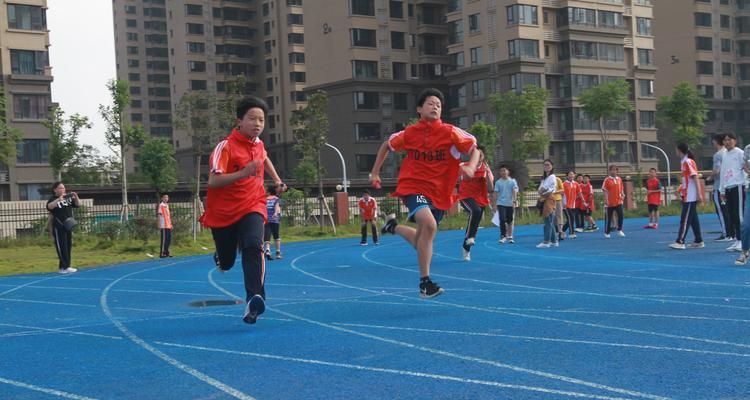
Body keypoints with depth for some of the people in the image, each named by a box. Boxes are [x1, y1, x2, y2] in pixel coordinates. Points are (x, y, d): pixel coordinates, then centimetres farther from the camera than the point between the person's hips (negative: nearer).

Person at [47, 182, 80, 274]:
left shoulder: (68, 198, 9)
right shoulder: (53, 199, -8)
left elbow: (78, 205, 11)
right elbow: (49, 207, -28)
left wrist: (76, 197, -10)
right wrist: (58, 199, -43)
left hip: (69, 226, 7)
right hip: (58, 228, -7)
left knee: (69, 247, 9)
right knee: (62, 247, -6)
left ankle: (65, 267, 17)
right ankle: (64, 267, -4)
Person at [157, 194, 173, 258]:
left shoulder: (167, 205, 17)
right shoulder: (161, 205, -8)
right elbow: (159, 215, -12)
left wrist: (171, 224, 20)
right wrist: (159, 225, -18)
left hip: (168, 226, 8)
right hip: (163, 226, -8)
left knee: (169, 239, 11)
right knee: (164, 240, -7)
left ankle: (166, 252, 20)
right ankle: (161, 254, -4)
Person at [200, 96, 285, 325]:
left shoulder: (259, 144, 4)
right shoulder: (225, 147, -15)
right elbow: (213, 181, -26)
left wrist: (277, 180, 24)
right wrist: (242, 173, -35)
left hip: (252, 207, 3)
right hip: (223, 212, -2)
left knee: (253, 247, -27)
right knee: (226, 262, 12)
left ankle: (254, 300, -35)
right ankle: (220, 258, 51)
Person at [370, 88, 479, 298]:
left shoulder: (450, 132, -5)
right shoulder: (410, 133, -2)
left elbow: (475, 149, -2)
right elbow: (387, 146, 16)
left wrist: (471, 167, -22)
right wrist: (375, 172, 14)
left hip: (439, 194, 3)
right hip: (413, 187, -3)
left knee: (422, 243, 11)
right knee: (429, 225, -30)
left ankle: (393, 226, 43)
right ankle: (425, 283, -21)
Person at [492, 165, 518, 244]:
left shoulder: (512, 181, 3)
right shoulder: (498, 182, 4)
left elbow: (515, 191, -6)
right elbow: (495, 193, 5)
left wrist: (514, 201, -21)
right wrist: (494, 203, 0)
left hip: (510, 204, 1)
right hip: (501, 204, -1)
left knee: (510, 221, 7)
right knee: (502, 220, -13)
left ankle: (510, 237, 17)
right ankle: (503, 236, -9)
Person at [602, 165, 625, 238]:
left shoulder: (619, 179, 7)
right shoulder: (607, 180, -6)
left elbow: (621, 189, 16)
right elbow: (605, 191, -7)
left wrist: (622, 195, 0)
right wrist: (606, 200, -15)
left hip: (618, 201, 4)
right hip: (610, 202, -4)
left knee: (620, 215, -2)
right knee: (608, 217, 3)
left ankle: (619, 230, 14)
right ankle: (607, 232, 13)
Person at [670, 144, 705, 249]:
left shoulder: (688, 162, -13)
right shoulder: (684, 162, 14)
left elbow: (695, 178, -17)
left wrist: (699, 194, -20)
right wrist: (681, 190, 22)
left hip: (690, 197, -9)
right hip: (688, 196, 9)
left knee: (685, 219, -10)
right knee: (693, 219, 12)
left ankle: (680, 242, -11)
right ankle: (699, 241, 16)